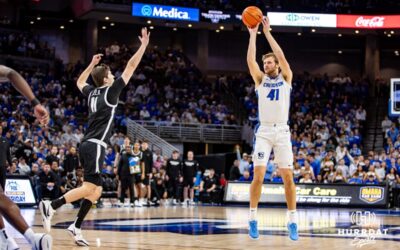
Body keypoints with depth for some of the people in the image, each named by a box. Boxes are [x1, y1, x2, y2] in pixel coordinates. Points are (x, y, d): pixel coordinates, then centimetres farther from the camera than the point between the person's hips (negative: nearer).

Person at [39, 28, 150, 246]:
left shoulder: (92, 92, 14)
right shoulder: (110, 91, -4)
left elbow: (80, 82, 39)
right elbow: (130, 67, -4)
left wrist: (92, 64, 40)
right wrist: (143, 46, 2)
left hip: (88, 145, 9)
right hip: (95, 145, -9)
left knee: (96, 190, 10)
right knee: (89, 187, -14)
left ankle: (76, 227, 5)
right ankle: (51, 206, -25)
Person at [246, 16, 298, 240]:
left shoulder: (286, 78, 7)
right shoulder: (260, 79, 9)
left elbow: (282, 56, -7)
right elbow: (250, 60, -6)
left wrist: (267, 32, -8)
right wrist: (253, 34, -6)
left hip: (282, 132, 0)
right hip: (264, 132, 0)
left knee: (288, 177, -1)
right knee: (258, 176, -9)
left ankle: (293, 220, 7)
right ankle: (253, 219, 1)